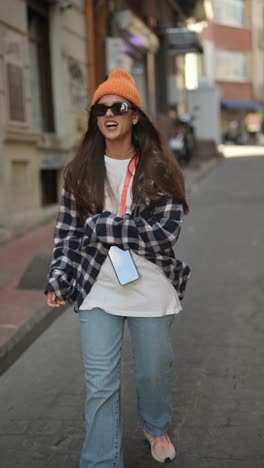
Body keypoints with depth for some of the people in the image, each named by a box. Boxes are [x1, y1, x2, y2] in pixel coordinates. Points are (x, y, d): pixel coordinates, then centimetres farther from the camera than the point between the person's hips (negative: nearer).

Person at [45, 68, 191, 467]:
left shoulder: (160, 169, -5)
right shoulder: (80, 171, 2)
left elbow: (166, 230, -15)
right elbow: (67, 231, 5)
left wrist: (102, 224, -16)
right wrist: (59, 280, -6)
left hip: (151, 290, 0)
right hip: (98, 290, 1)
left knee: (154, 371, 18)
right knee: (100, 385, 2)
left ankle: (156, 428, 48)